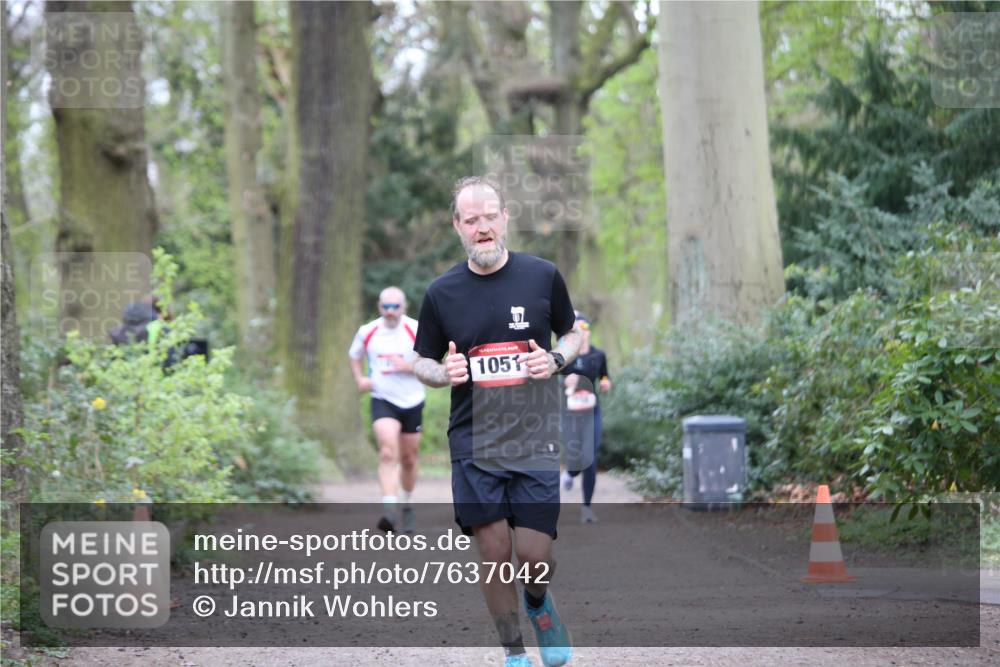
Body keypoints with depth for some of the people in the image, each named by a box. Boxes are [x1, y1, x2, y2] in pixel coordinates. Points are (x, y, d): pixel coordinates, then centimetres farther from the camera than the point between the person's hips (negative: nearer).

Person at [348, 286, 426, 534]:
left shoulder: (416, 331, -8)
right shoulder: (367, 332, -1)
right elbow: (354, 355, 19)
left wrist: (407, 367, -21)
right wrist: (360, 379, 2)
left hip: (412, 402, 1)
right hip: (382, 401, -1)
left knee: (409, 460, 13)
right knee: (388, 453, -22)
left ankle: (406, 505, 37)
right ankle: (389, 510, -31)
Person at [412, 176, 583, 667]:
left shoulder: (543, 276, 1)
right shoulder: (441, 293, 2)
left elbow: (573, 333, 15)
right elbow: (422, 362, 13)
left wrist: (555, 360, -6)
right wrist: (444, 373, -10)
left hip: (536, 438, -1)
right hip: (473, 440, 1)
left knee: (534, 557, -5)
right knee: (494, 553, -2)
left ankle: (538, 604, 31)